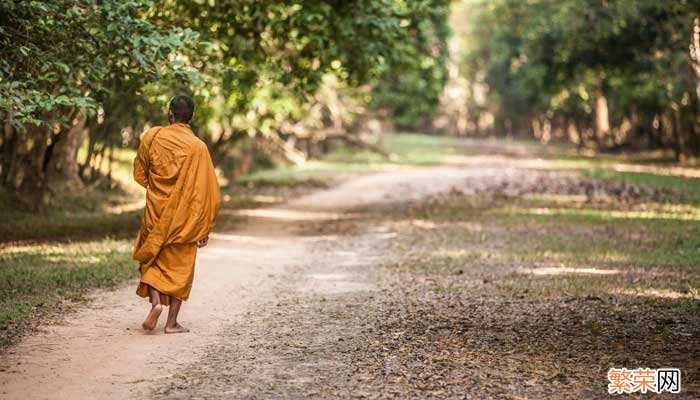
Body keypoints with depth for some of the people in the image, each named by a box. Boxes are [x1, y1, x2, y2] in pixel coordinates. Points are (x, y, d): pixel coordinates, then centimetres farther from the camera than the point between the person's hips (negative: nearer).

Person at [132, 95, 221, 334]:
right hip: (184, 218, -1)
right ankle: (172, 322, 9)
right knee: (180, 267, 10)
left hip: (155, 213, 1)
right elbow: (208, 191, -10)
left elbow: (139, 175, 8)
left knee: (151, 260, 17)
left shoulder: (152, 137, -5)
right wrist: (205, 228, -2)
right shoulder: (197, 147, -10)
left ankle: (155, 302, -7)